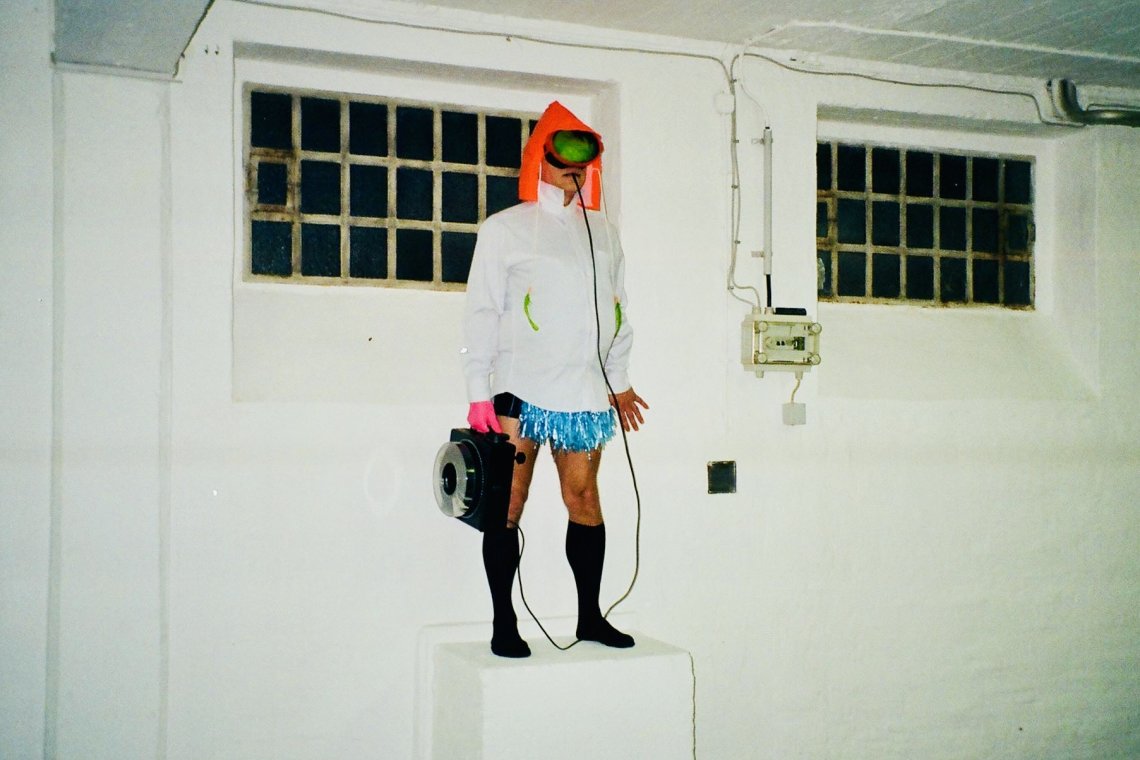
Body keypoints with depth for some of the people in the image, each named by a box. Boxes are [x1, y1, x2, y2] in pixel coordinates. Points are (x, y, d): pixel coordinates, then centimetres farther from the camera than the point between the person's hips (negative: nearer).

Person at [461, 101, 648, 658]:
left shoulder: (601, 231, 18)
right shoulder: (505, 229, 5)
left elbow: (616, 309, 22)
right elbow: (481, 313, 1)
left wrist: (619, 381, 19)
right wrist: (479, 395, -6)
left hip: (584, 390, 4)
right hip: (519, 388, -3)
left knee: (583, 497, 4)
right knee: (509, 501, -4)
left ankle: (590, 616, 14)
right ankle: (503, 622, 4)